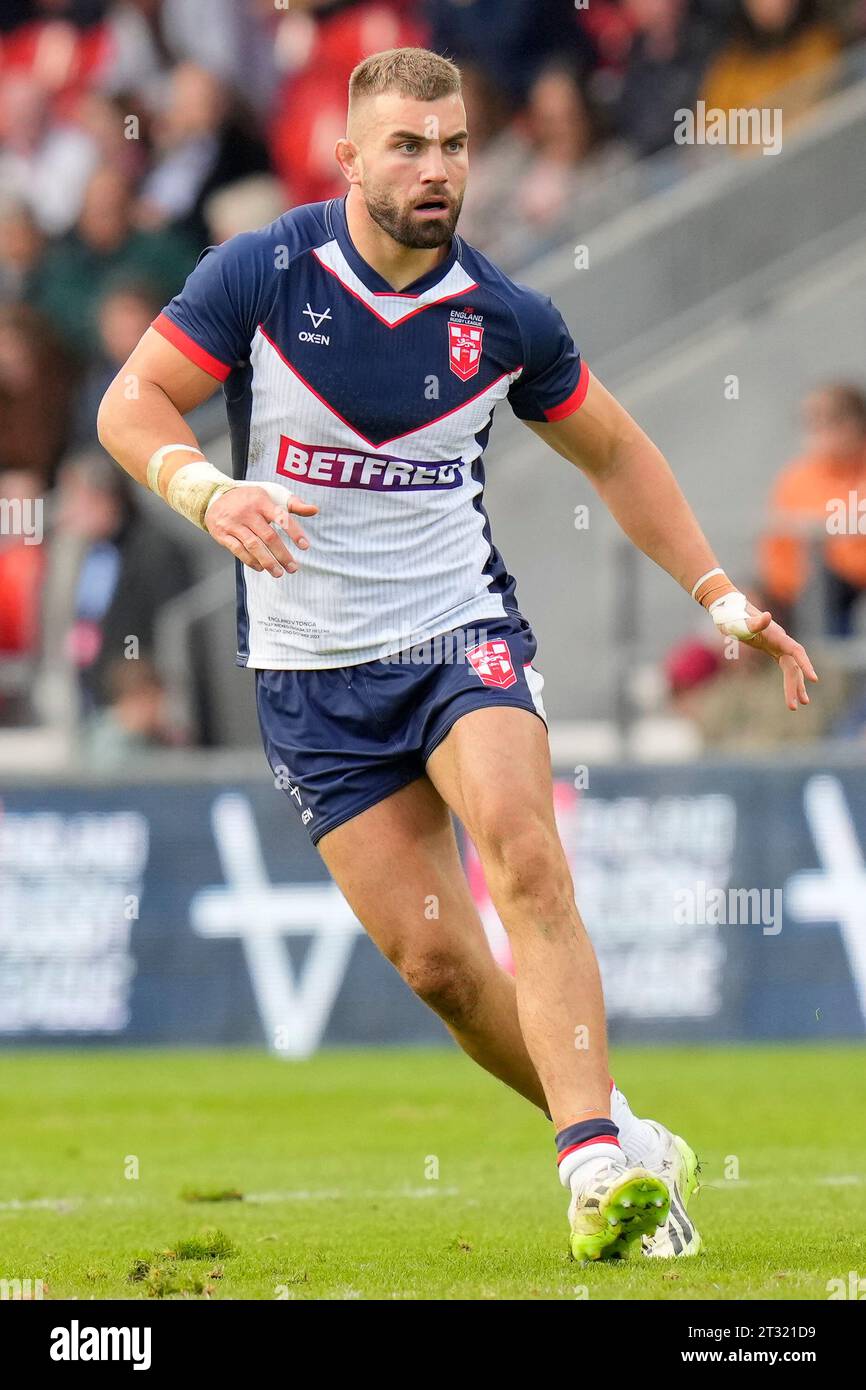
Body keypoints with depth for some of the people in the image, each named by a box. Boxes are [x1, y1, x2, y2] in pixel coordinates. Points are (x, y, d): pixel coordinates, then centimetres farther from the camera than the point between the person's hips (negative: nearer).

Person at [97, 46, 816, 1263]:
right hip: (312, 678, 0)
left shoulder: (505, 318, -2)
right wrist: (210, 490, -28)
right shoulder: (260, 275, -9)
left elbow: (615, 453, 13)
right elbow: (130, 406, -8)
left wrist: (720, 596, 8)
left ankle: (601, 1163, -34)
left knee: (524, 857, -27)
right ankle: (629, 1150, 9)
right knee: (436, 959, -7)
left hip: (461, 635, 0)